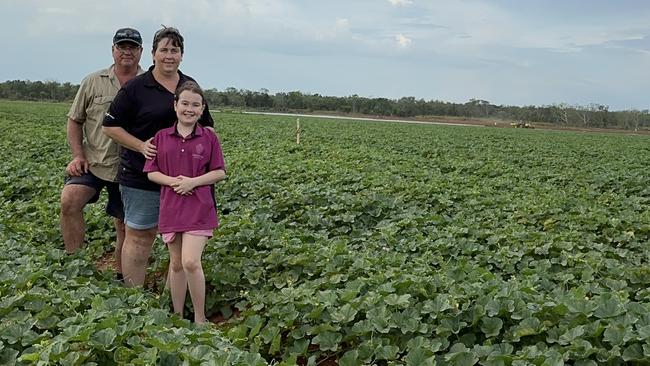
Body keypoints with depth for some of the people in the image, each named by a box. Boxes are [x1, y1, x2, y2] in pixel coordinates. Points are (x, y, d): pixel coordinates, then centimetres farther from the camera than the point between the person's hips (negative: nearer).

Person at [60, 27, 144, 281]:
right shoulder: (93, 82, 4)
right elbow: (75, 120, 9)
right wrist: (78, 154, -3)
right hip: (94, 162, 0)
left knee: (126, 227, 8)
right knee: (69, 200, -25)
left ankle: (121, 277, 26)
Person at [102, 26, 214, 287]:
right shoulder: (136, 88, -3)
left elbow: (207, 126, 20)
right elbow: (111, 126, -1)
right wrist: (141, 145, -14)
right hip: (142, 177, -4)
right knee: (139, 237, 0)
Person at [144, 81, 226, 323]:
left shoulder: (209, 138, 1)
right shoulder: (161, 137, 5)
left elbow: (220, 172, 1)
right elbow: (151, 172, 5)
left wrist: (192, 181, -13)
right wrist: (173, 181, -14)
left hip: (199, 209, -3)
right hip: (171, 208, 3)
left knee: (191, 262, -13)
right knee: (176, 264, 11)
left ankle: (200, 318, 3)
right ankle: (178, 317, 24)